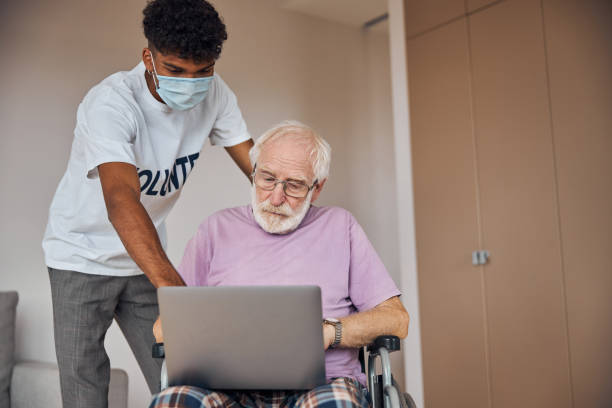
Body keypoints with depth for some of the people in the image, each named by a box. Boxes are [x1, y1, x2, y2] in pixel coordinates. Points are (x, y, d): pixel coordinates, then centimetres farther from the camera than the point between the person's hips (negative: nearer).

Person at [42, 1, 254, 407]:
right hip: (84, 256, -4)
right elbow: (121, 199, -43)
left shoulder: (214, 94, -12)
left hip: (144, 258, 4)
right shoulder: (111, 102, -28)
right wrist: (172, 286, -56)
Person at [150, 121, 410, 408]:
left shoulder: (339, 226, 14)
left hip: (323, 384, 0)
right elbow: (165, 327, 12)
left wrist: (328, 331, -8)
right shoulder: (217, 229, 16)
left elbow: (396, 319, 8)